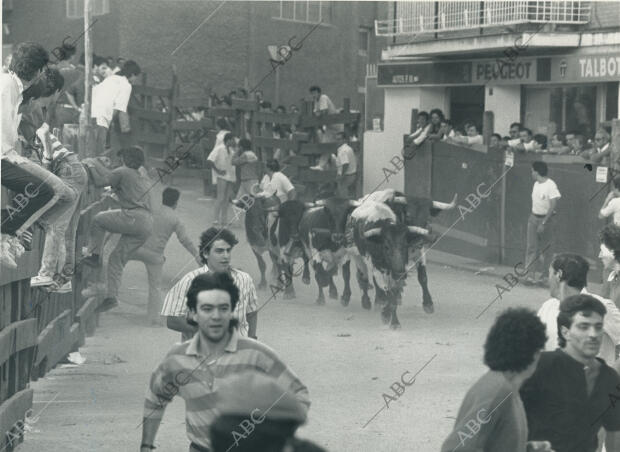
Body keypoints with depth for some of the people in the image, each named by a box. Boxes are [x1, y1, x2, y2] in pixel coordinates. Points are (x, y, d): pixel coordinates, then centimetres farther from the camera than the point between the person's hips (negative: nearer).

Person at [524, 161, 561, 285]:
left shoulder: (550, 185, -15)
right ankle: (531, 273, -5)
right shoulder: (536, 184, 7)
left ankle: (542, 274, 12)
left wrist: (543, 223, -20)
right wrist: (533, 217, 6)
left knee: (544, 248, 3)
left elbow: (553, 206, -18)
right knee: (531, 246, -3)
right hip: (533, 217, 6)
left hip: (546, 218, -6)